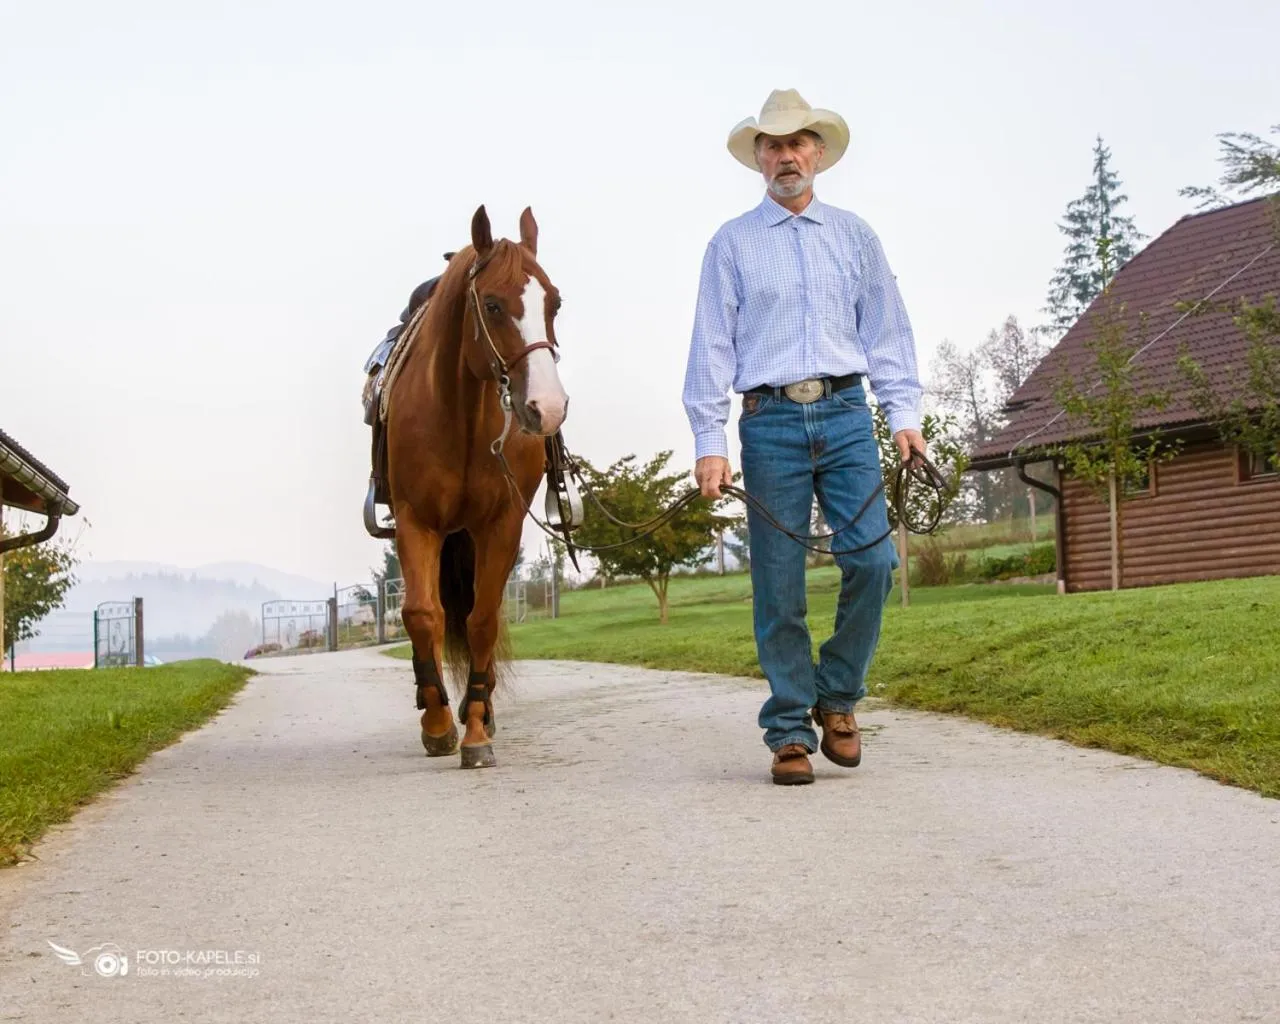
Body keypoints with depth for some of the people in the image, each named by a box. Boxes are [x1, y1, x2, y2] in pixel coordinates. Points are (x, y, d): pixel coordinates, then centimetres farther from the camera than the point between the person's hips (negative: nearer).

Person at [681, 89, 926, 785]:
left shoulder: (854, 236, 14)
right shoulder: (732, 244, 8)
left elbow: (887, 331, 12)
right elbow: (711, 347, 4)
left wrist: (905, 414, 1)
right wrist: (709, 441, -4)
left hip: (846, 415, 2)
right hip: (771, 421, -1)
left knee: (873, 559, -10)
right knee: (778, 586, -2)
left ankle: (837, 696, 11)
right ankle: (790, 732, 7)